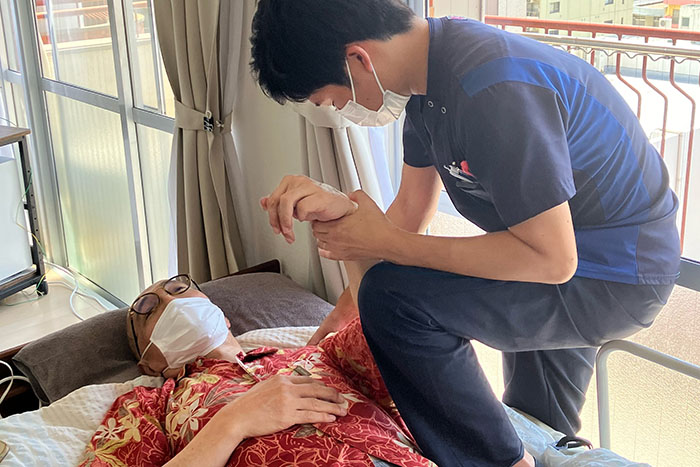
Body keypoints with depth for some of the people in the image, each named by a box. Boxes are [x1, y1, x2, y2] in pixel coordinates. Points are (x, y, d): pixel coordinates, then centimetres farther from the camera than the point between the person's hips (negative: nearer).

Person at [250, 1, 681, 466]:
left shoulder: (494, 88, -33)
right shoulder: (427, 79, -2)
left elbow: (552, 261, -30)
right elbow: (411, 213, 6)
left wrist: (383, 242, -26)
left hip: (620, 276, -9)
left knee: (395, 297, -23)